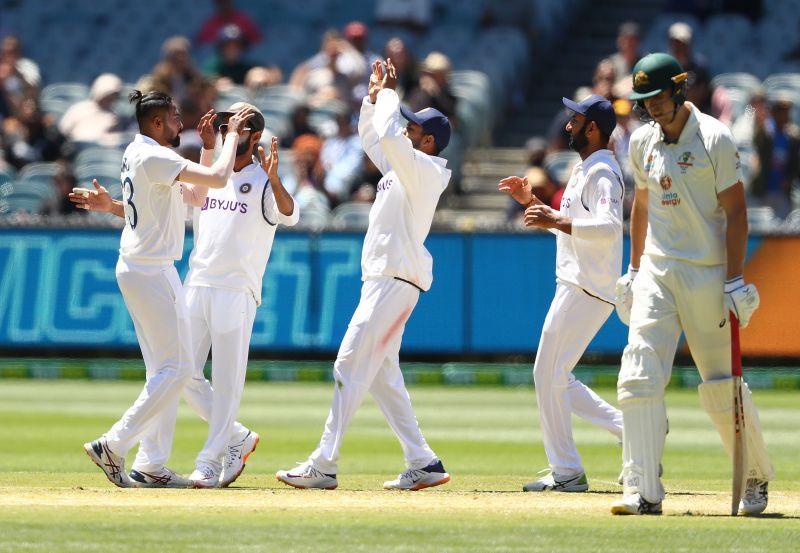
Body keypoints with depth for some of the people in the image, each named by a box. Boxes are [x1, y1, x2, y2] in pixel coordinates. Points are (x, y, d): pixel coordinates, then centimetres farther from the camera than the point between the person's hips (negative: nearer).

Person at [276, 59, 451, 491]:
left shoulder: (424, 169, -10)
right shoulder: (402, 166, 18)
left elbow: (387, 136, -26)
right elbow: (372, 137, 31)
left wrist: (389, 94, -11)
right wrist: (375, 95, 19)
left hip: (396, 281, -10)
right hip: (380, 279, 10)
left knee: (351, 367, -13)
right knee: (381, 375, 10)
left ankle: (323, 465, -16)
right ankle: (423, 463, 10)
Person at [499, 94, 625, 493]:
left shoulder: (603, 171, -13)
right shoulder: (583, 168, 19)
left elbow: (609, 227, -28)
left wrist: (557, 220, -31)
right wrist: (532, 201, 20)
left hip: (587, 291, -11)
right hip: (573, 286, 11)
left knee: (549, 376, -7)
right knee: (554, 378, 13)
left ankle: (566, 472, -2)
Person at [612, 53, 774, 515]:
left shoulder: (714, 138, -9)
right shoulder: (642, 141, 9)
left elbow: (736, 212, -10)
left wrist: (735, 281, -16)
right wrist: (634, 269, 19)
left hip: (706, 274, -5)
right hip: (656, 271, 5)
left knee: (722, 385, 1)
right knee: (639, 378, -11)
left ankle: (756, 477, 23)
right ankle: (644, 492, -14)